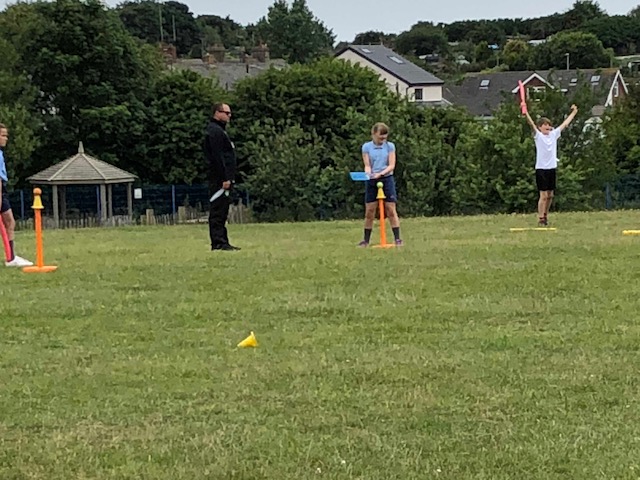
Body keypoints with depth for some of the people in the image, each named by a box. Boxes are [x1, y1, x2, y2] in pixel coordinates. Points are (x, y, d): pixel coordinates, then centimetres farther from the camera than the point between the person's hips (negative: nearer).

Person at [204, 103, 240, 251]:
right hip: (219, 178, -11)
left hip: (222, 179, 11)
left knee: (222, 211, 11)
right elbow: (217, 157, -19)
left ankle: (222, 242, 14)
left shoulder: (220, 130, 21)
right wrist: (225, 178, -22)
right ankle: (218, 242, -10)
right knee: (218, 210, -9)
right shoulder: (215, 131, -12)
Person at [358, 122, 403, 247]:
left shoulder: (390, 146, 2)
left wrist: (381, 173, -20)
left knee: (391, 210, -3)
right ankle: (366, 240, 10)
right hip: (372, 181, 1)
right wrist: (368, 173, -23)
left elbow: (392, 165, -4)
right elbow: (367, 165, -1)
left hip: (387, 179, -1)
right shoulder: (366, 147, 3)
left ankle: (397, 239, -1)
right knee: (369, 212, 2)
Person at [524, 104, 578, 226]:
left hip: (552, 168, 6)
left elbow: (564, 124, 21)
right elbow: (532, 124, -19)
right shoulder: (538, 136, -3)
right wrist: (525, 113, -35)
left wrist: (573, 113, 29)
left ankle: (545, 215, 25)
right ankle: (540, 219, -6)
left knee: (550, 195, 11)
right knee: (543, 195, -8)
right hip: (541, 169, -6)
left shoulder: (554, 134, 11)